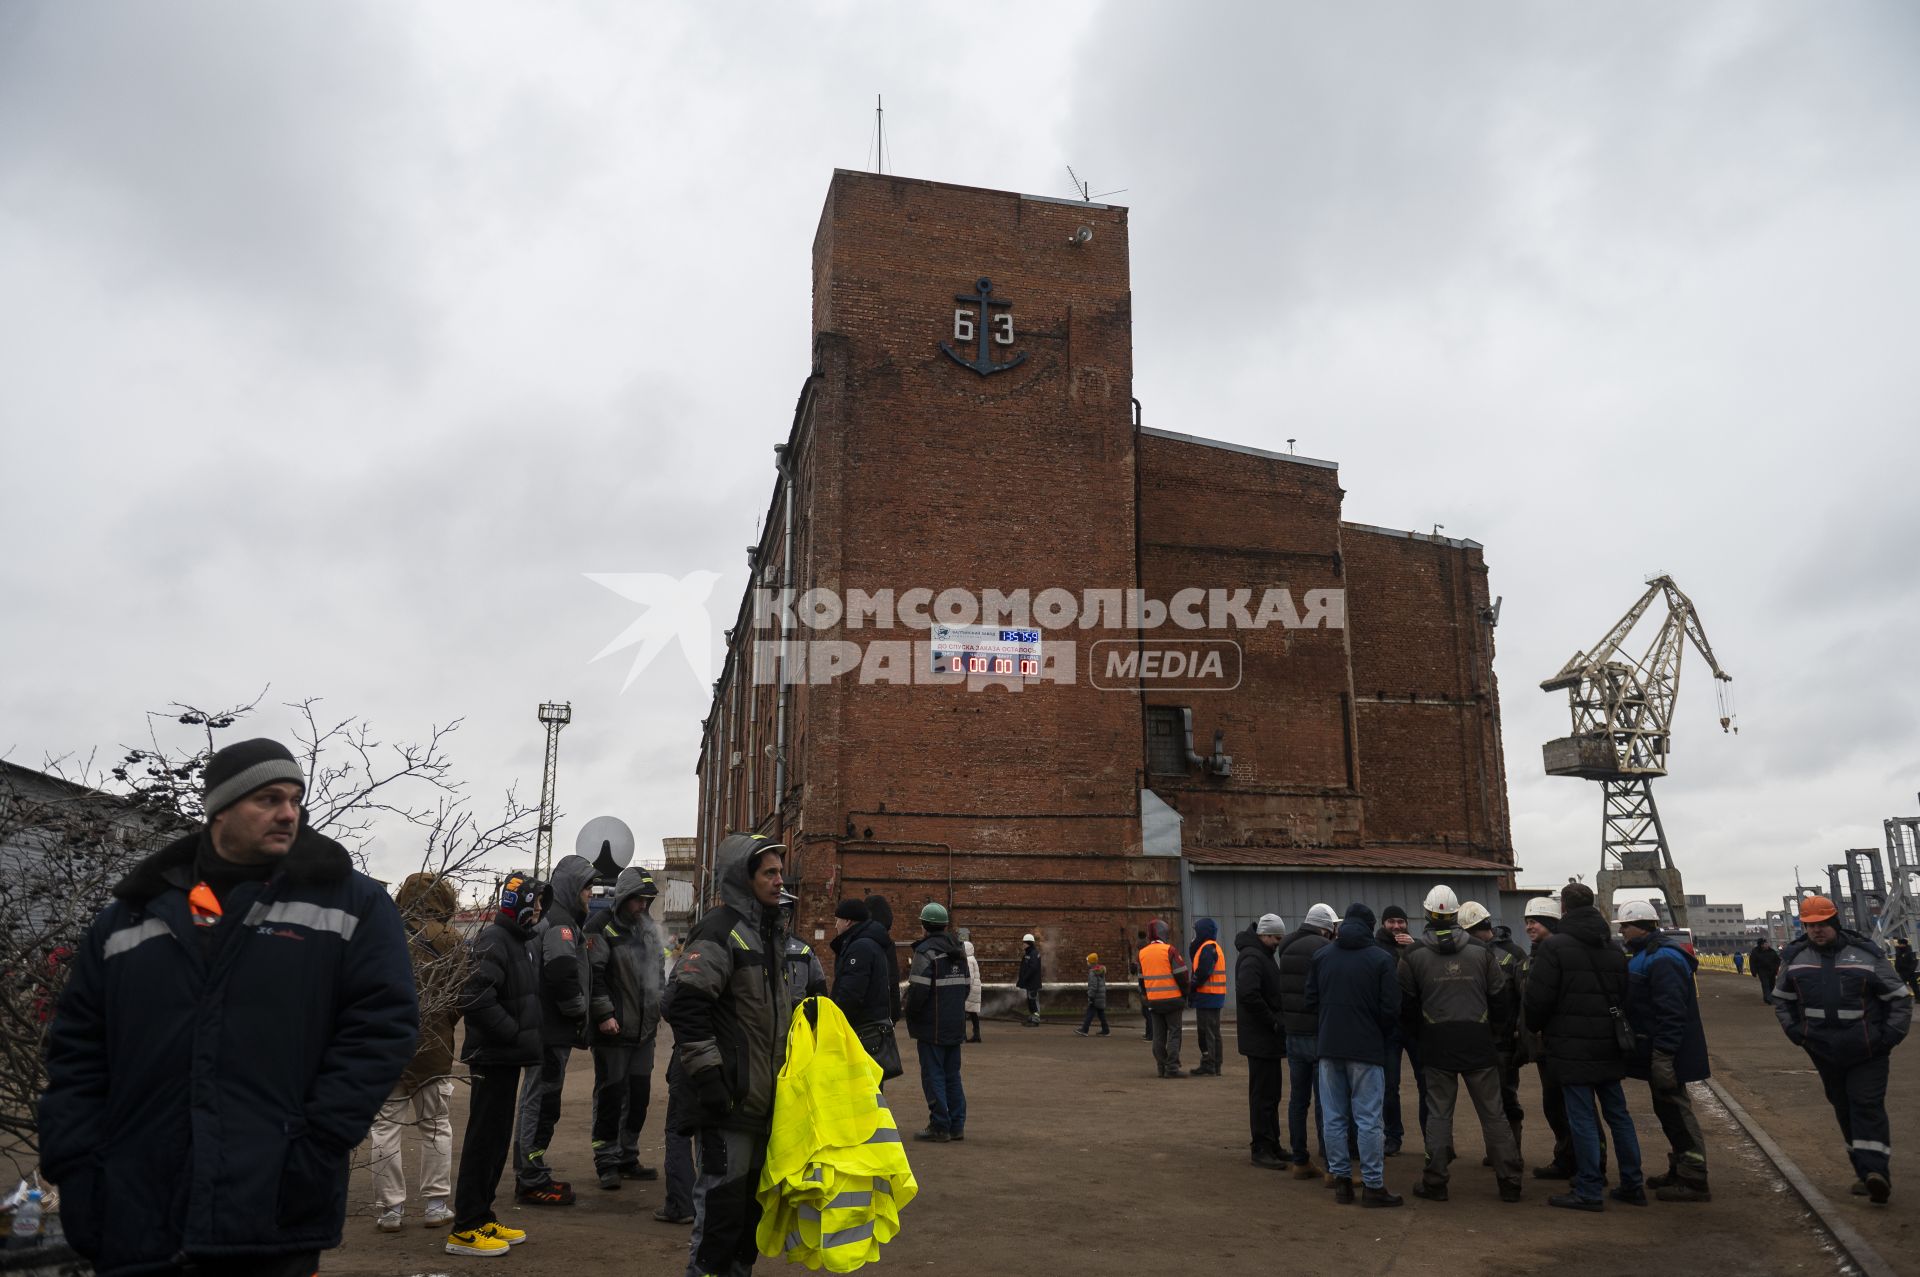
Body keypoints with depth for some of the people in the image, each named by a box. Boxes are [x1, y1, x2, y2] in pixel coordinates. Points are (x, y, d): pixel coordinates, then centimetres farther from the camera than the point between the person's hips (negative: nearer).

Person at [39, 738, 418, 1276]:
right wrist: (76, 1169, 3)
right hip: (136, 1219, 3)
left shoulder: (351, 903, 2)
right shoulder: (130, 915, 13)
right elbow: (77, 1052, 14)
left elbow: (382, 1026, -5)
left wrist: (316, 1149, -12)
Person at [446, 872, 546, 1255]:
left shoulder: (520, 940, 15)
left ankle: (482, 1218, 25)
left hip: (508, 1055, 10)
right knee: (484, 1139, -2)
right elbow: (475, 998, -27)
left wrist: (528, 1039, 11)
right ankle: (466, 1228, 6)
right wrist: (516, 1033, -21)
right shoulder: (494, 940, -17)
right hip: (492, 1056, -10)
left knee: (497, 1139, 15)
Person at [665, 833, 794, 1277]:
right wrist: (707, 1076, -23)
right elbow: (684, 1006, -22)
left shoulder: (770, 933, 16)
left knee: (753, 1202, 17)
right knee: (722, 1204, -3)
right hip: (729, 1100, -9)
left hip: (764, 1099, 9)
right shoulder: (720, 929, -14)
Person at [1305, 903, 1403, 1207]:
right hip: (1366, 1049, -3)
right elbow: (1390, 1009, -8)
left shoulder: (1321, 956, 4)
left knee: (1335, 1117, 10)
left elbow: (1311, 1001, 6)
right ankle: (1374, 1186, 3)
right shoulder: (1381, 959, -7)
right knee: (1368, 1120, 1)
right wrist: (1381, 1037, 10)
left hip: (1329, 1048, 4)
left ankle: (1341, 1180, 14)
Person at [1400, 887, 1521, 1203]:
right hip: (1479, 1046, 1)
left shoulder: (1414, 956, -3)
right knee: (1493, 1113, 8)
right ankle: (1509, 1181, 11)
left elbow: (1407, 1006, 2)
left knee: (1438, 1114, 6)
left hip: (1436, 1047, -1)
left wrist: (1418, 1039, 16)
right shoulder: (1481, 952, 0)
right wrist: (1494, 1034, 15)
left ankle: (1435, 1182, 8)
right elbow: (1500, 999, 2)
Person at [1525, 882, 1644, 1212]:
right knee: (1618, 1113, 15)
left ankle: (1589, 1191, 2)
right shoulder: (1613, 949, 10)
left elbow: (1538, 998, -14)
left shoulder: (1554, 946, -13)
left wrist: (1536, 1028, 4)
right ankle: (1633, 1185, 21)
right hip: (1609, 1045, 7)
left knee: (1582, 1118, -2)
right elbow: (1624, 996, 15)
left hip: (1572, 1046, -7)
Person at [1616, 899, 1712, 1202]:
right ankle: (1679, 1171, 29)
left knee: (1676, 1112, -4)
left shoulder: (1662, 959, -20)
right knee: (1669, 1110, 18)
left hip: (1666, 1052, -11)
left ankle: (1693, 1181, 2)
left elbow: (1671, 1012, -25)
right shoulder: (1646, 955, 14)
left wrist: (1663, 1056, -26)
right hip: (1658, 1051, 11)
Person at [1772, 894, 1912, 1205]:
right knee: (1844, 1110, 9)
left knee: (1868, 1108, -10)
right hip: (1824, 1052, 4)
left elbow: (1900, 998, 2)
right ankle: (1864, 1171, 18)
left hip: (1867, 1052, -3)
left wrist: (1890, 1036, -8)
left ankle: (1876, 1172, -14)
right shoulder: (1795, 958, 4)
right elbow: (1781, 999, 16)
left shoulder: (1866, 955, -5)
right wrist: (1794, 1031, 3)